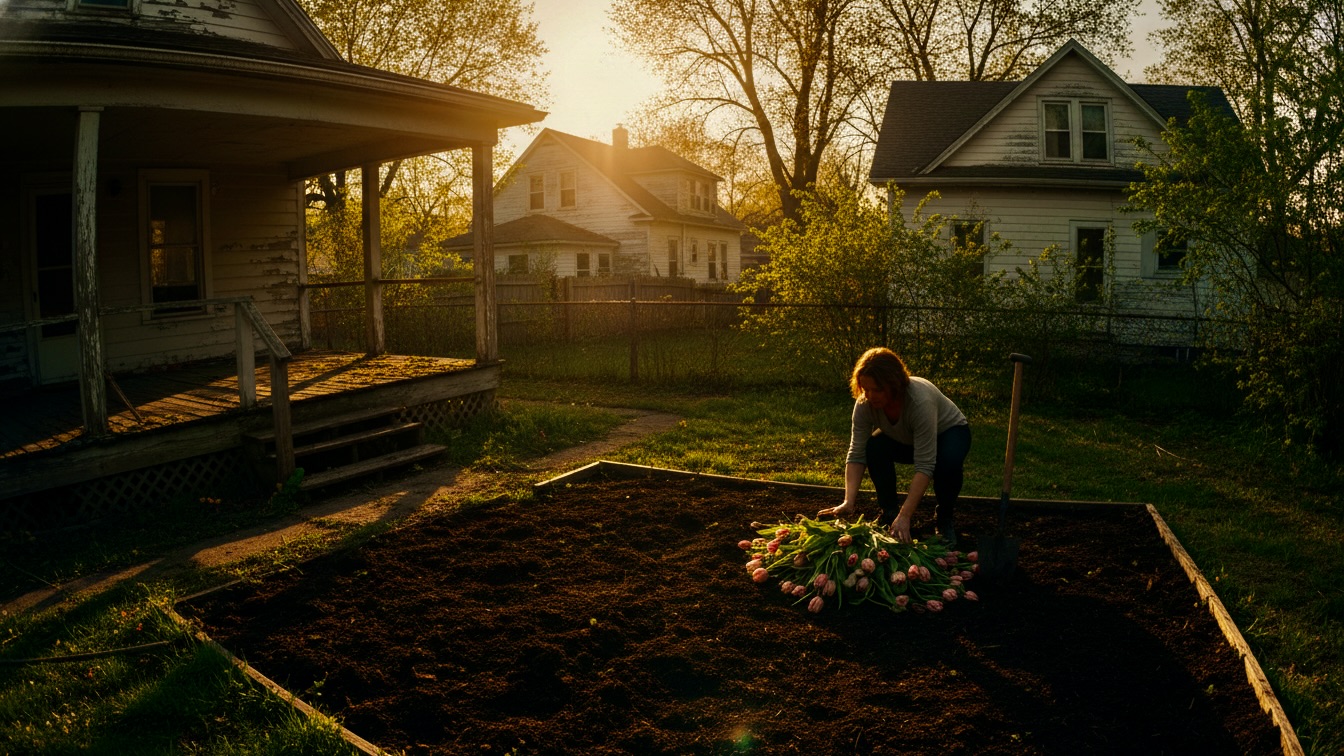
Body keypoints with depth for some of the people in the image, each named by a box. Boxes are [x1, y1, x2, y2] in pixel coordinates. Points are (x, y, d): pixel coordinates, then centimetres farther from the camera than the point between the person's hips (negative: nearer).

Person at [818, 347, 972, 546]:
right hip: (906, 440, 4)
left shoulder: (921, 401, -41)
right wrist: (849, 502, -36)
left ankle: (945, 517, -7)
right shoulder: (864, 404, -27)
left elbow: (924, 466, -43)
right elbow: (856, 455, -24)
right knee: (874, 447, -25)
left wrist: (905, 516, -48)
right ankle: (889, 511, -4)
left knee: (948, 462, -35)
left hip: (949, 431, -4)